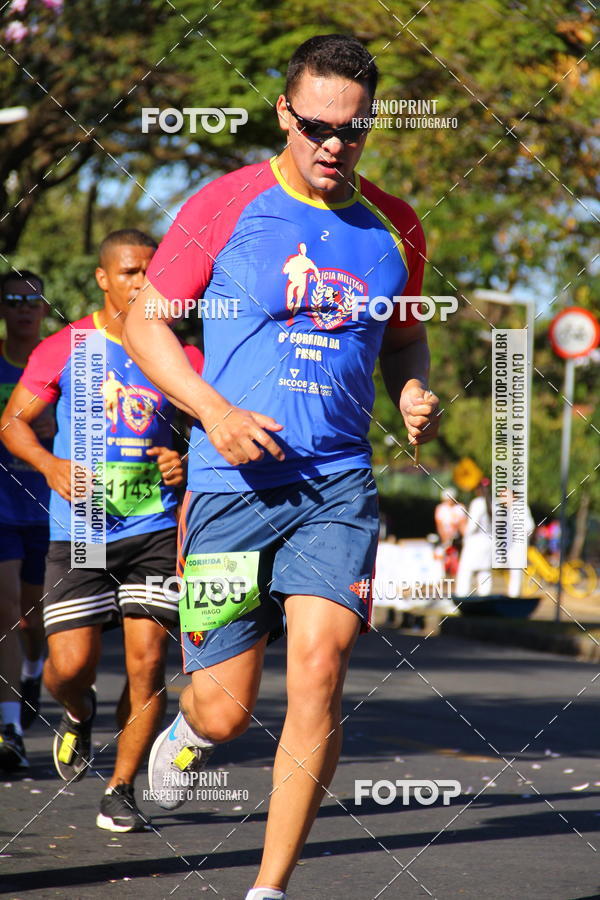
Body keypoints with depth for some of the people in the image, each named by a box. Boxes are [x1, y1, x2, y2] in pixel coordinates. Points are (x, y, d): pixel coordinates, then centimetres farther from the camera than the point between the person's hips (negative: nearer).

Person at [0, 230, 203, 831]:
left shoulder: (179, 356, 4)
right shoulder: (64, 349, 0)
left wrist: (189, 462, -7)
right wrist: (51, 465, -10)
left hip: (154, 531, 1)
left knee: (147, 660, -6)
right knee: (70, 665, -8)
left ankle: (121, 791, 10)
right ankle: (78, 713, 30)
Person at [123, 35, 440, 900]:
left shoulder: (393, 228, 9)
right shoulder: (226, 206, -2)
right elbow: (145, 321, 2)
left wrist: (415, 393, 3)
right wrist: (214, 409, -12)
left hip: (338, 484, 2)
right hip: (232, 480, -2)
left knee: (319, 671, -16)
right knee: (226, 712, -1)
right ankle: (187, 729, 40)